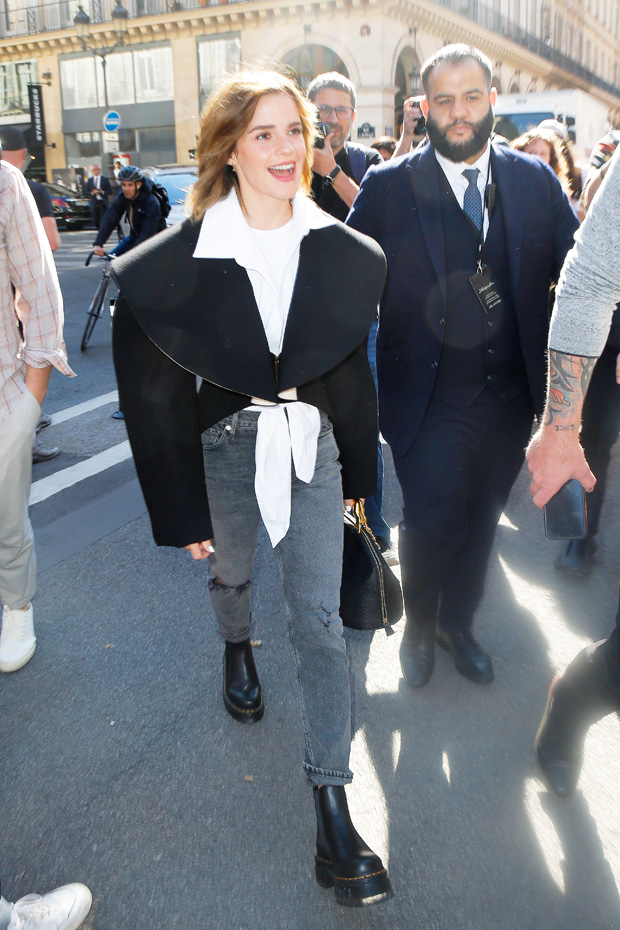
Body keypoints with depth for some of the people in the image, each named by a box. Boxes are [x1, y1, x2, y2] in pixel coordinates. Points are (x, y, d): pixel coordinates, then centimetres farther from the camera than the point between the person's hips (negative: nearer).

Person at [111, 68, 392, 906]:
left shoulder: (345, 254, -6)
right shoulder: (178, 261, -14)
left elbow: (351, 368, 5)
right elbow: (154, 395, -9)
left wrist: (358, 469, 10)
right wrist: (182, 508, -7)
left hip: (311, 441, 1)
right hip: (225, 444, 0)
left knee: (320, 617, -1)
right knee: (229, 572, 23)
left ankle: (332, 812, 10)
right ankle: (238, 650, 62)